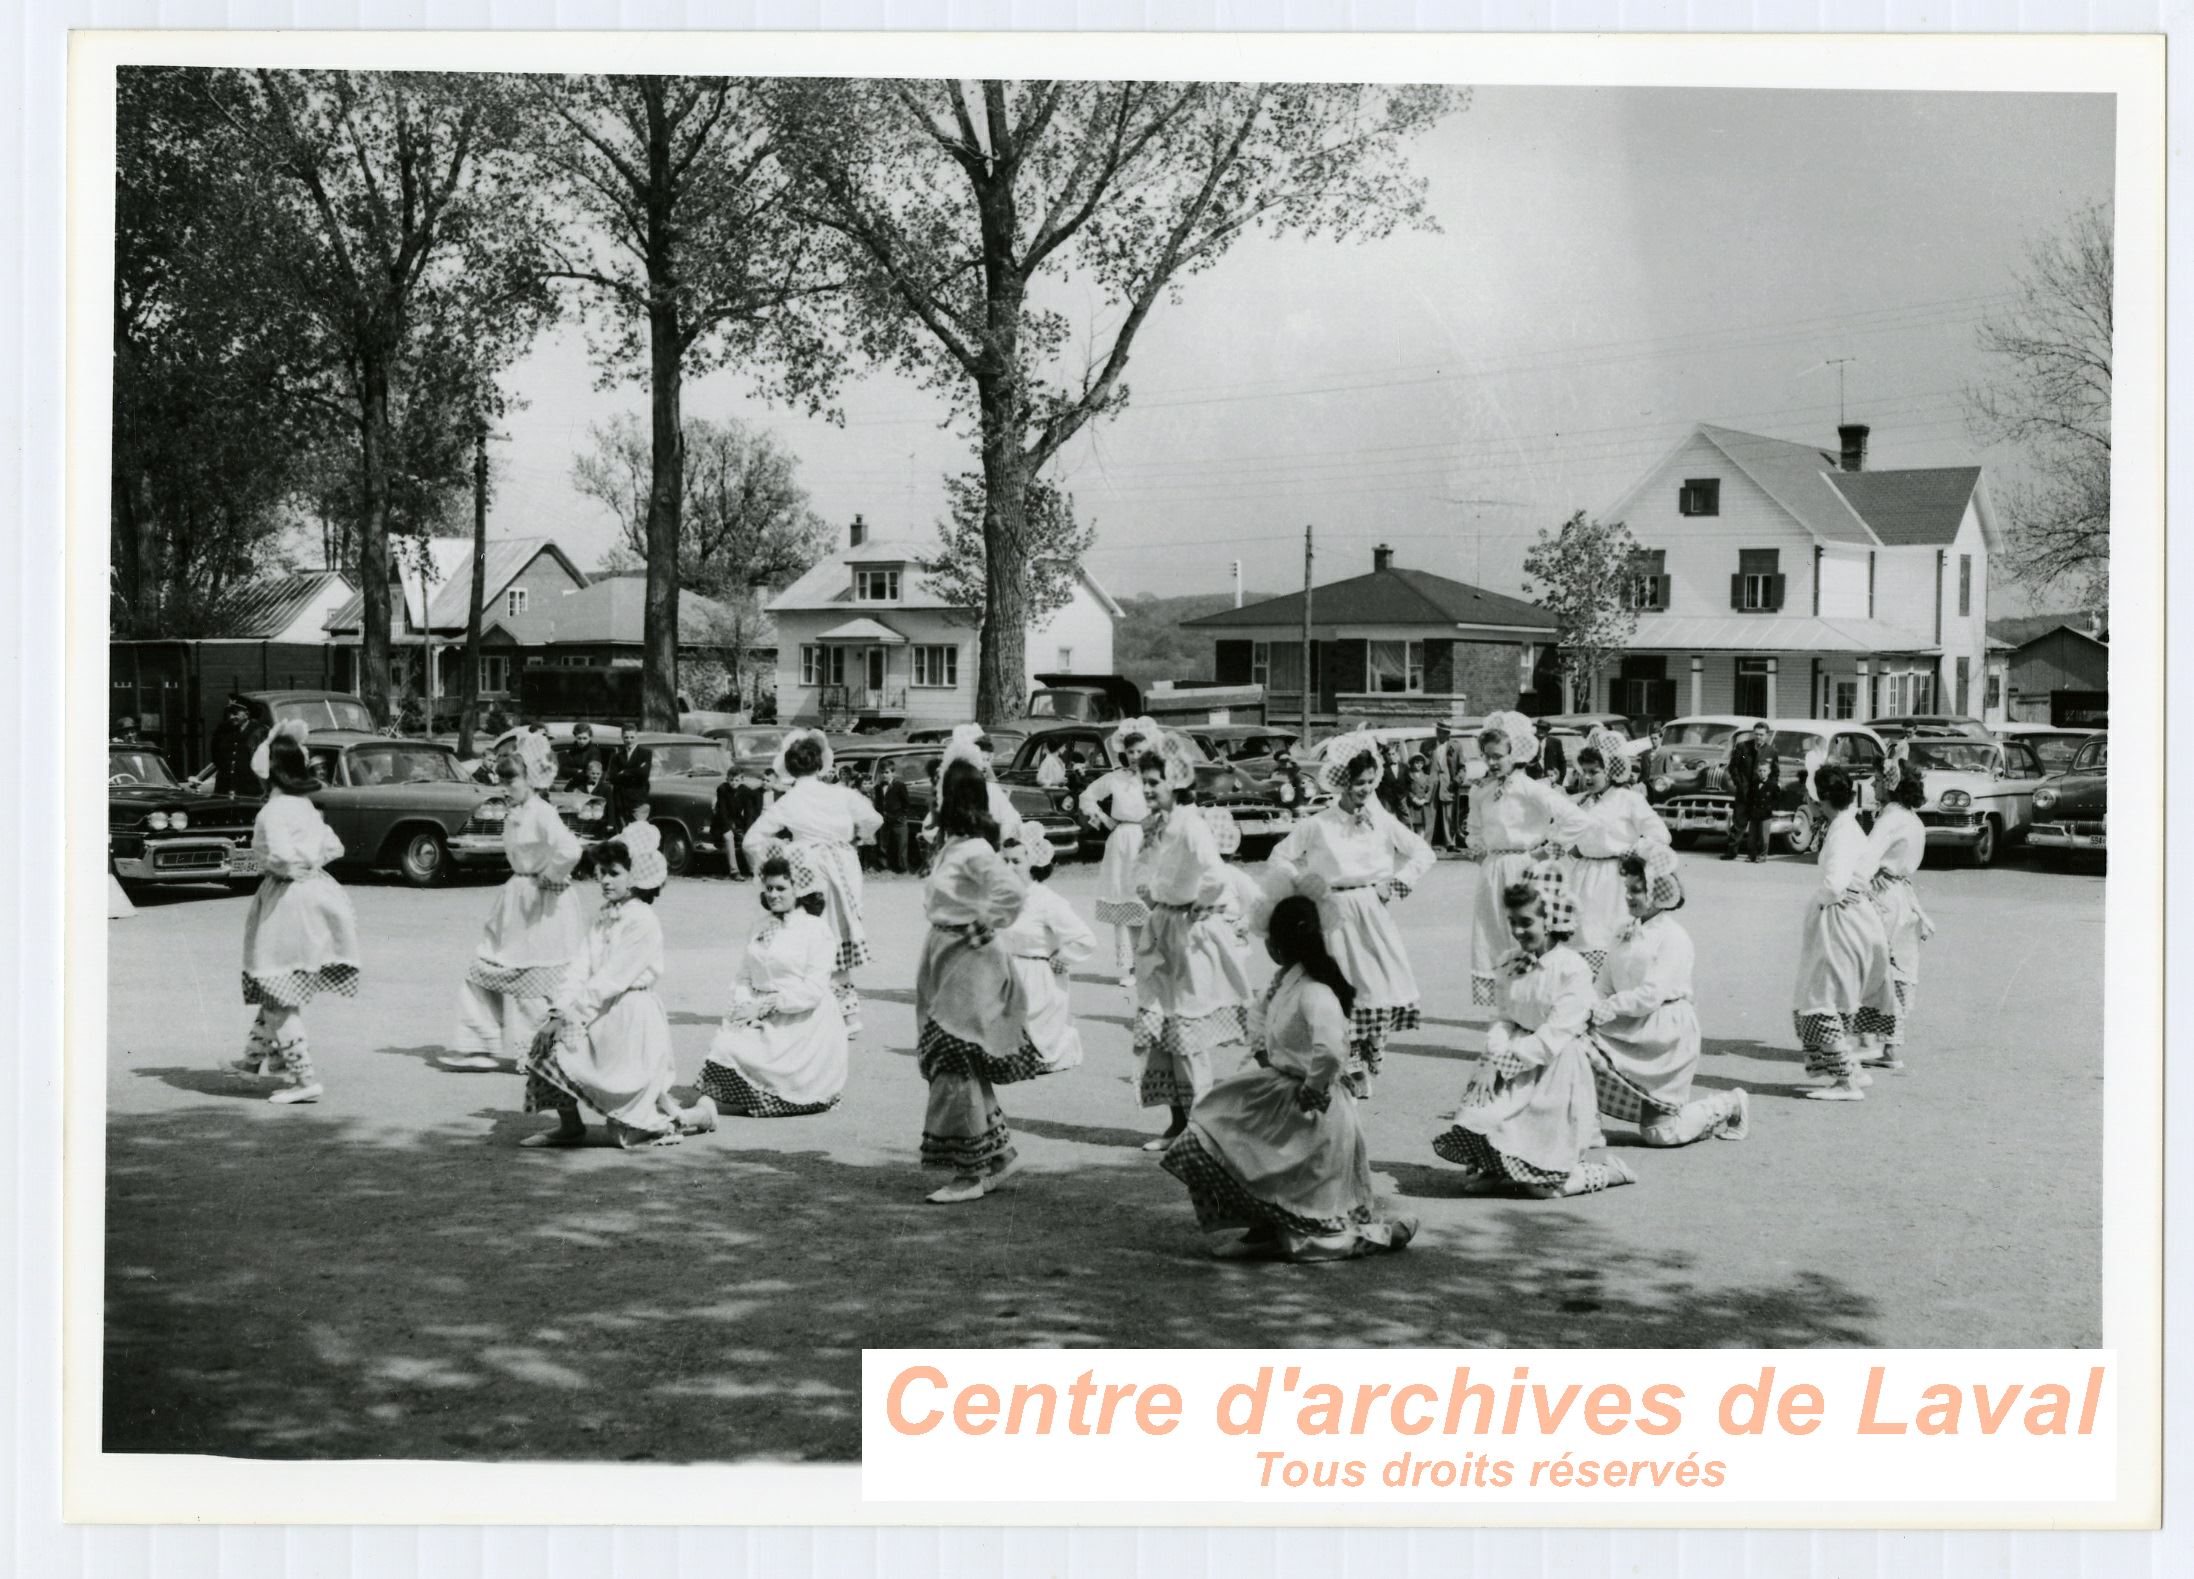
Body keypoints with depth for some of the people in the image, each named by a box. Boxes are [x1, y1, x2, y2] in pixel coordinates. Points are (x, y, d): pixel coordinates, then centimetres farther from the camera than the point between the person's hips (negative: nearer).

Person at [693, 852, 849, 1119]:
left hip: (803, 1024, -6)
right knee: (726, 1045, -24)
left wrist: (765, 1005, -18)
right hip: (762, 1021, 6)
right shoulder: (761, 929, 16)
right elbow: (743, 978, 15)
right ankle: (706, 1105, -27)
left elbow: (813, 991, -13)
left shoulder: (817, 930, -4)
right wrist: (744, 1006, -7)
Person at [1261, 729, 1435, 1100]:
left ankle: (1369, 1063, 15)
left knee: (1384, 985, -3)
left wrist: (1398, 883, 3)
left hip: (1375, 913, 2)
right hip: (1337, 913, -2)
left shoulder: (1381, 821, 3)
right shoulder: (1317, 826, -3)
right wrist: (1304, 885, -2)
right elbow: (1277, 860, 5)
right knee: (1345, 990, -3)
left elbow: (1424, 853, 11)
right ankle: (1353, 1071, 6)